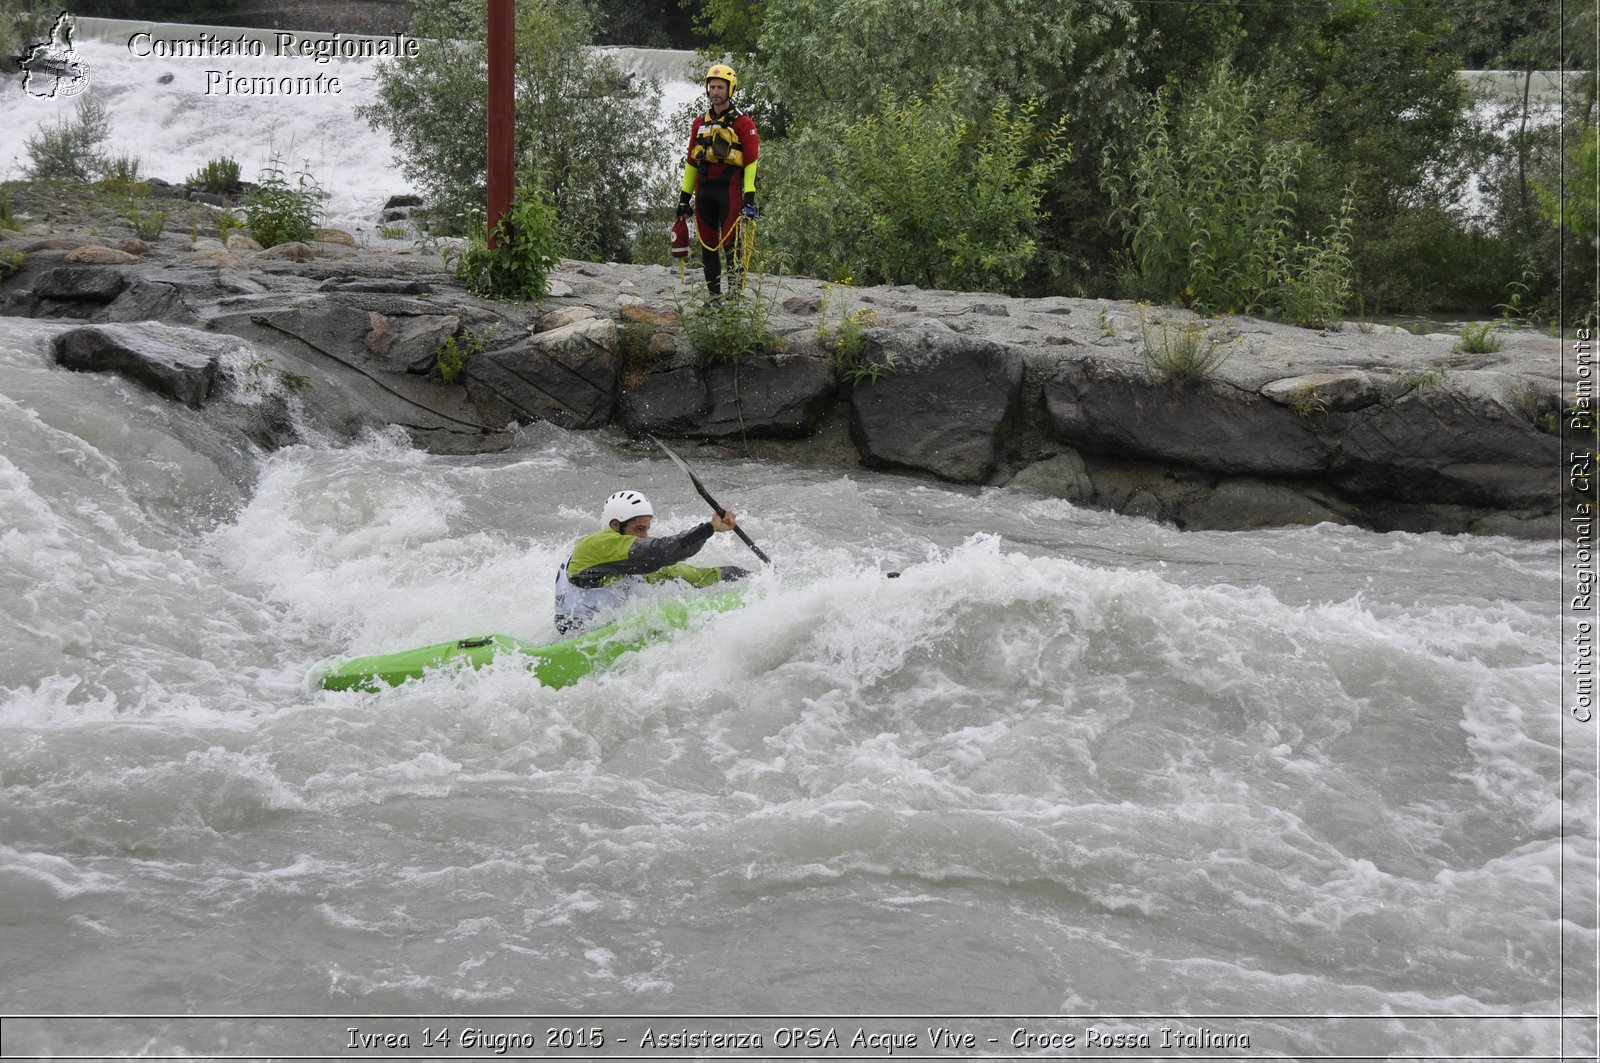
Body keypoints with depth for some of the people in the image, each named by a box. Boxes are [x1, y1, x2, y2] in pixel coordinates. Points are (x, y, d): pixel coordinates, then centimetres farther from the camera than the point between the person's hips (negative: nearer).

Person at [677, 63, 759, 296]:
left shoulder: (743, 123, -3)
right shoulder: (700, 122, 14)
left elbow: (752, 161, -7)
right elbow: (691, 161, 18)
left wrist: (750, 197, -15)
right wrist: (684, 196, 14)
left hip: (730, 189, -6)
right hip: (704, 189, 6)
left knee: (732, 243, -10)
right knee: (707, 244, 7)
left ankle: (735, 294, -8)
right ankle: (714, 294, 13)